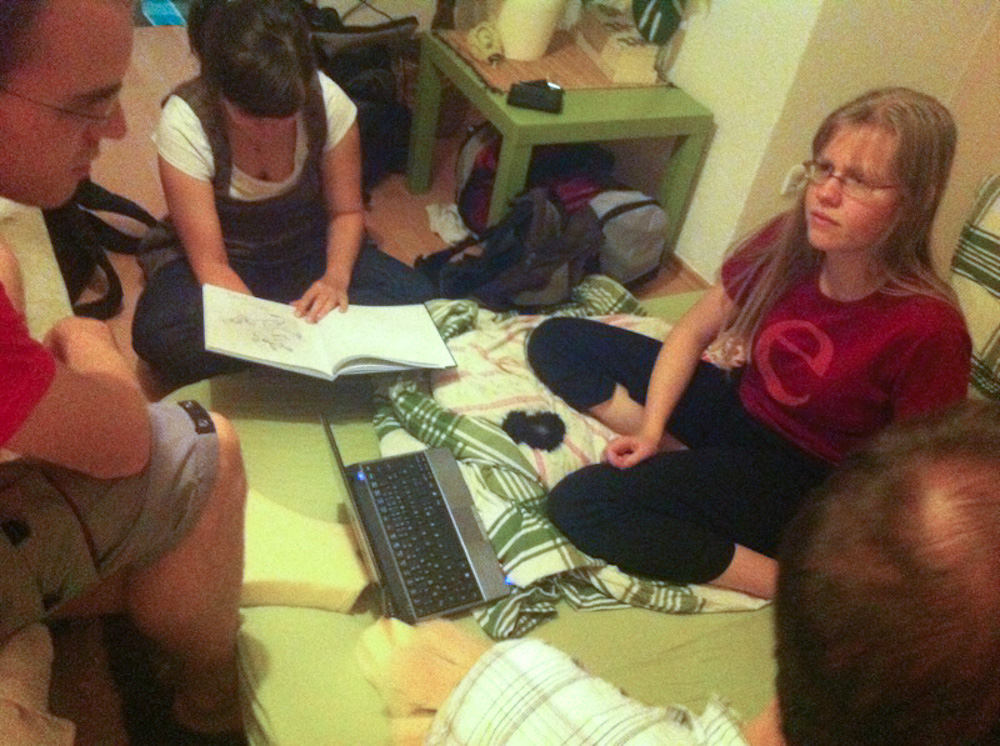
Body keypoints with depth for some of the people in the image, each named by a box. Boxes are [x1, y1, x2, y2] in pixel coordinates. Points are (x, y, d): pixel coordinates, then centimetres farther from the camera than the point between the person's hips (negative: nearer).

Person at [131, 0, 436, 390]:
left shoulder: (327, 101, -19)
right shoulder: (184, 122, -25)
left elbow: (347, 212, -5)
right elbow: (210, 262, -23)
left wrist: (336, 277, -25)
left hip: (306, 246, 3)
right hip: (228, 261, -2)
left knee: (415, 296, -22)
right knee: (160, 334, -34)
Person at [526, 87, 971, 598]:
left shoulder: (928, 330, -28)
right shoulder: (787, 242, -12)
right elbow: (693, 331, 0)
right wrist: (651, 428, -9)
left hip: (806, 479, -6)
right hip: (740, 407, 7)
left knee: (582, 504, -25)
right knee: (557, 341, 3)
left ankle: (789, 586, -16)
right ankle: (680, 455, -12)